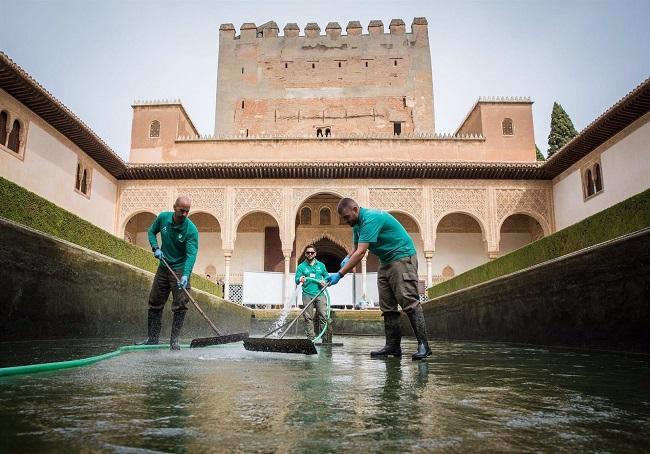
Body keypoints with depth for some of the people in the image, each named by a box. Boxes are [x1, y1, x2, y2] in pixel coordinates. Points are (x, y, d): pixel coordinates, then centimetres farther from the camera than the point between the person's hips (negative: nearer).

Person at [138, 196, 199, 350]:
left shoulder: (191, 229, -21)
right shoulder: (163, 217, -7)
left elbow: (191, 254, -28)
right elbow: (151, 232, 12)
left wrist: (185, 275, -41)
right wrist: (155, 247, -8)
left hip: (180, 269, -5)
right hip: (163, 267, 5)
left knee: (180, 306, -9)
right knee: (155, 304, 9)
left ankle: (174, 340, 1)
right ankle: (153, 338, 20)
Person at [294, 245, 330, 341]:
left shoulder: (321, 265, 16)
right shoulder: (301, 266, 10)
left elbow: (327, 276, 20)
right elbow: (297, 279, 0)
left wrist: (324, 281, -2)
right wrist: (300, 279, -24)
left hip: (320, 294, 1)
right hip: (307, 295, -1)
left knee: (323, 315, -7)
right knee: (308, 317, -2)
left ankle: (325, 337, -4)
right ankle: (311, 338, 2)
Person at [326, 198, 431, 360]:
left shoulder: (371, 218, -23)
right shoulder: (357, 224, 8)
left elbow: (361, 253, -29)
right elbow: (357, 249, 17)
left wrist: (340, 274, -29)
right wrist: (347, 259, -7)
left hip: (402, 257, -10)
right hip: (385, 262, 10)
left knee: (409, 302, -14)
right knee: (387, 306, 4)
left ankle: (423, 345, -12)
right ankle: (393, 345, 6)